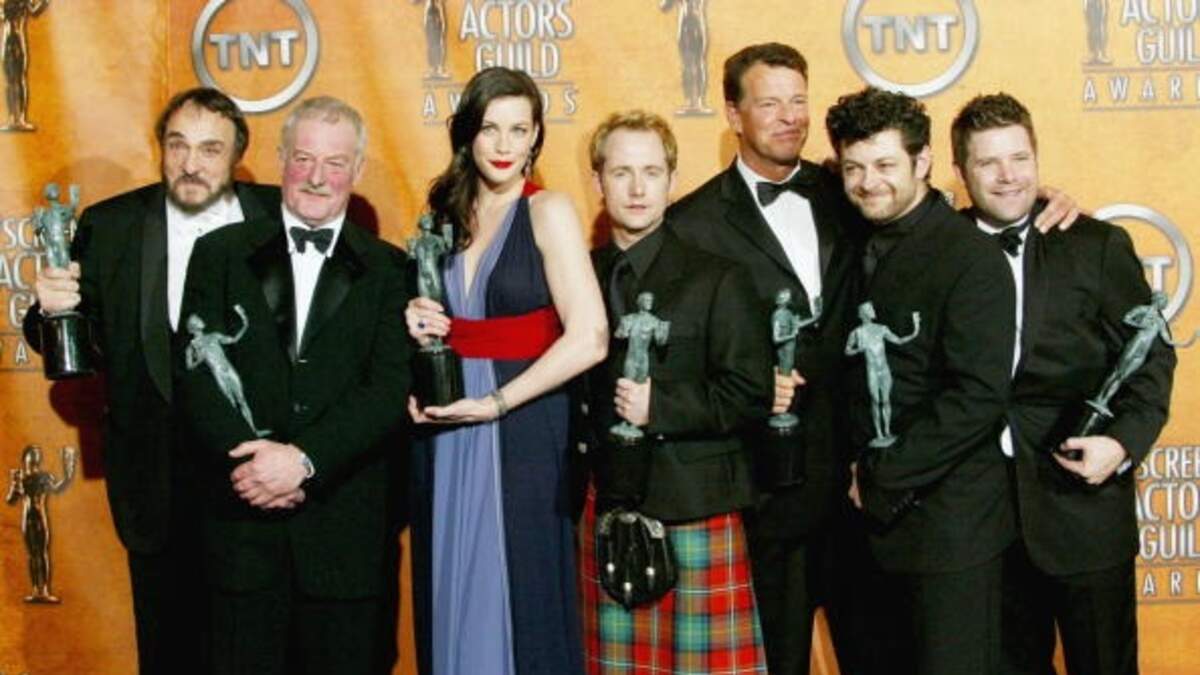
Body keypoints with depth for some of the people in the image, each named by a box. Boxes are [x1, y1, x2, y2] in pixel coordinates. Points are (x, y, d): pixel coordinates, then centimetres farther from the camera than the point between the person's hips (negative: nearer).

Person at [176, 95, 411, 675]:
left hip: (347, 527, 0)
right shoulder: (221, 254, 8)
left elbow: (391, 388, -6)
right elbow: (196, 372, -1)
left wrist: (304, 459, -17)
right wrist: (246, 455, -16)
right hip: (244, 524, 0)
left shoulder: (387, 270, 6)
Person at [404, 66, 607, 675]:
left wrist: (493, 404, -13)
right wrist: (416, 327, -3)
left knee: (520, 601, 2)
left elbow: (588, 340, -14)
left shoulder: (548, 212, -5)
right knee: (454, 597, 9)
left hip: (521, 436, -4)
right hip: (444, 438, 5)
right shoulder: (444, 217, 10)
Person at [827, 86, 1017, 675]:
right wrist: (860, 470, 1)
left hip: (948, 517, -7)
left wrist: (885, 478, -15)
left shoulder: (970, 257, -13)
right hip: (880, 513, 7)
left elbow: (979, 395, -19)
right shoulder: (867, 248, 9)